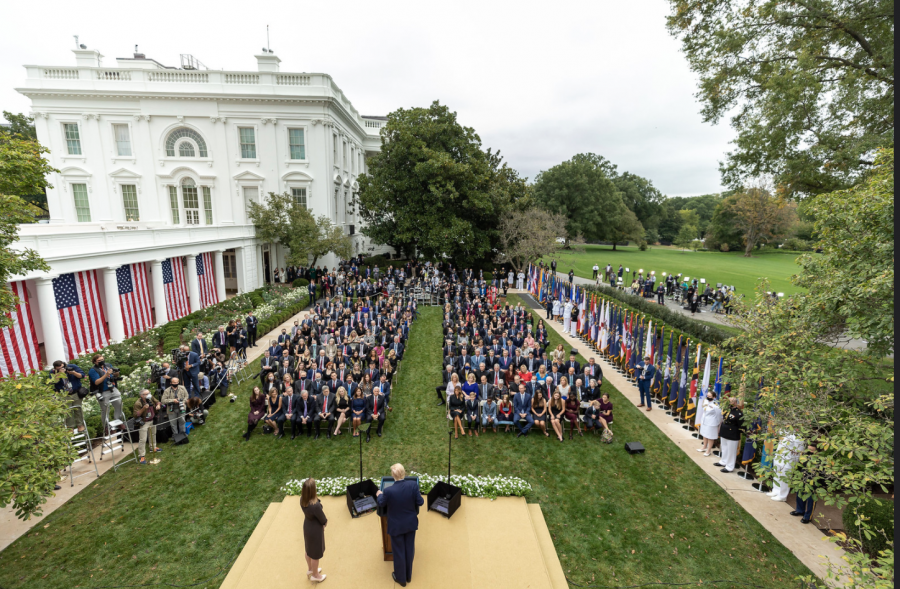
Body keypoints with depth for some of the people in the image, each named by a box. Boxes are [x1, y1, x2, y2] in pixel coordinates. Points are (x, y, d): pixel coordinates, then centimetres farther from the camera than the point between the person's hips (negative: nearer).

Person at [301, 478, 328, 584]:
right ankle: (315, 575, 45)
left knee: (309, 550, 31)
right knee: (316, 554, 20)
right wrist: (325, 521, -2)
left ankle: (310, 569, 55)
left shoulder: (302, 499, -19)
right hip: (315, 529, -7)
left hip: (307, 526, 7)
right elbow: (324, 521, -22)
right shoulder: (315, 505, -41)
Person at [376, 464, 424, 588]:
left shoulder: (388, 491, -29)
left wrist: (379, 495, 13)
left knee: (399, 552, 19)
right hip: (411, 523, 2)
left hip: (396, 525, -2)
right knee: (409, 549, 22)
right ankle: (408, 576, 43)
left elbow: (381, 503, -8)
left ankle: (401, 579, 39)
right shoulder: (413, 485, -25)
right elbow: (420, 502, -14)